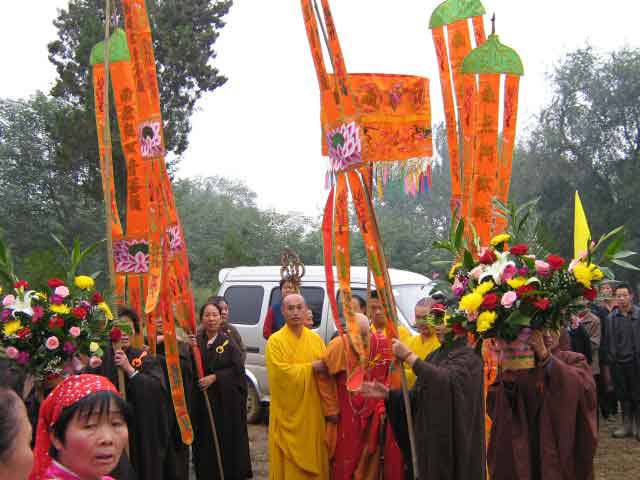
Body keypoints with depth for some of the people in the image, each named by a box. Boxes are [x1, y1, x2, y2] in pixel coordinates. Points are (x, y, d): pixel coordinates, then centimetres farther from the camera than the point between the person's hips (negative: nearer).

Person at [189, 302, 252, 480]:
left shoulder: (228, 343, 0)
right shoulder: (195, 342, 4)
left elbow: (237, 370, -8)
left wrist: (214, 377, -15)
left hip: (227, 401, -1)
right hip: (203, 401, 2)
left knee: (228, 441, 1)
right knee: (206, 443, 2)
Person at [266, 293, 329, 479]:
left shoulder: (316, 339, 9)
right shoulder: (275, 340, -4)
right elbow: (281, 372, -17)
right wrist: (311, 367, -11)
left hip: (312, 412, 4)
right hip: (287, 413, -4)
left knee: (313, 458, 7)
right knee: (289, 463, 0)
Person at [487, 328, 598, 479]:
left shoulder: (574, 361, -3)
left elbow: (584, 388, -25)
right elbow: (493, 403, -7)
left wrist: (545, 357, -29)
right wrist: (509, 378, -24)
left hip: (563, 449, -1)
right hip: (525, 449, 2)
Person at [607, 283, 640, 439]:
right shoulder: (612, 317, 6)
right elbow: (609, 340, 6)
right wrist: (609, 360, 2)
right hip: (618, 363, 3)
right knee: (623, 396, 11)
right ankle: (627, 426, 20)